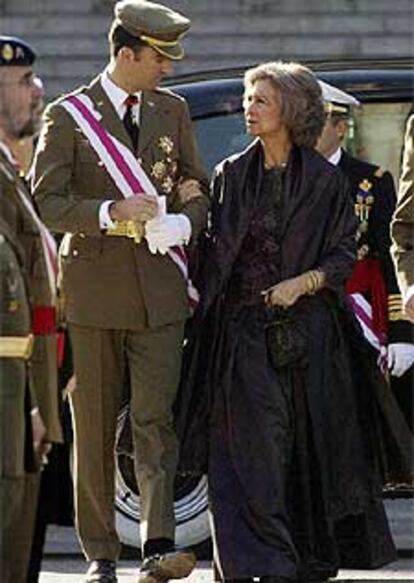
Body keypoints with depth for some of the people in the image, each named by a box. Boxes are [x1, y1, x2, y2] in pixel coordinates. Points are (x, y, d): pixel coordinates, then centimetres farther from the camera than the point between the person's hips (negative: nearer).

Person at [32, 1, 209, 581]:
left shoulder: (171, 110, 12)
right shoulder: (69, 117, -1)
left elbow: (197, 187, 17)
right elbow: (45, 202, -6)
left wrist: (185, 222, -5)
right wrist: (112, 213, -21)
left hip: (159, 289, 2)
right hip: (94, 288, -2)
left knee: (156, 418, -9)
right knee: (95, 428, 3)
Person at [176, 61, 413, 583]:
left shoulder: (325, 180, 3)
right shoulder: (231, 176, 9)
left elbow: (344, 255, 0)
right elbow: (212, 253, 10)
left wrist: (302, 282, -13)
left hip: (307, 329, -1)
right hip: (243, 329, 1)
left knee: (310, 443, 2)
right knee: (256, 443, -10)